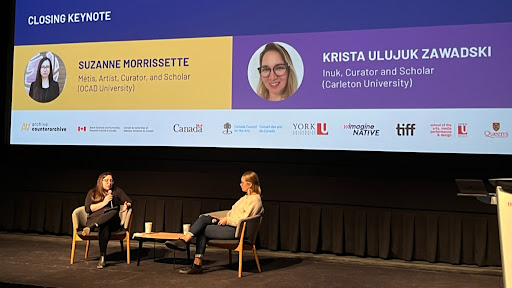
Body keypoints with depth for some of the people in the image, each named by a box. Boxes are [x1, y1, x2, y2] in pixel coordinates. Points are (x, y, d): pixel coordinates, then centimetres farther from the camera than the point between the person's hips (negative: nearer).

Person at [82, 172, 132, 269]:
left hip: (112, 222, 1)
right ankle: (102, 258, -51)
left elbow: (129, 202, 17)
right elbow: (88, 209, 2)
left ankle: (90, 227, -56)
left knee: (114, 211, -38)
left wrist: (127, 204, -8)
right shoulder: (92, 192, 16)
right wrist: (104, 203, -6)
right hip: (94, 219, -1)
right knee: (104, 227, -40)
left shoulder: (117, 191, 20)